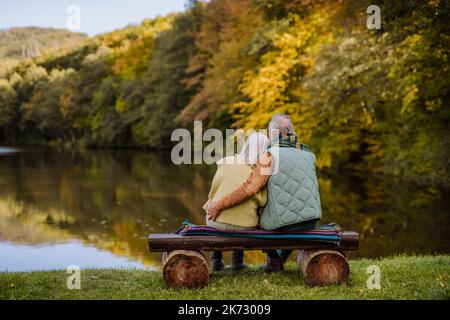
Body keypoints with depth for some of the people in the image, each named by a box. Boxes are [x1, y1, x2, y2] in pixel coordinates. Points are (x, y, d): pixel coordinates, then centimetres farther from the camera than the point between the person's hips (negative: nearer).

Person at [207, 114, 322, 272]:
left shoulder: (270, 155, -11)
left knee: (256, 216, 30)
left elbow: (250, 188, -21)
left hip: (282, 223, -4)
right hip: (311, 220, 4)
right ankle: (280, 259, 38)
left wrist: (219, 205, -12)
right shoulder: (309, 155, 7)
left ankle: (274, 259, 27)